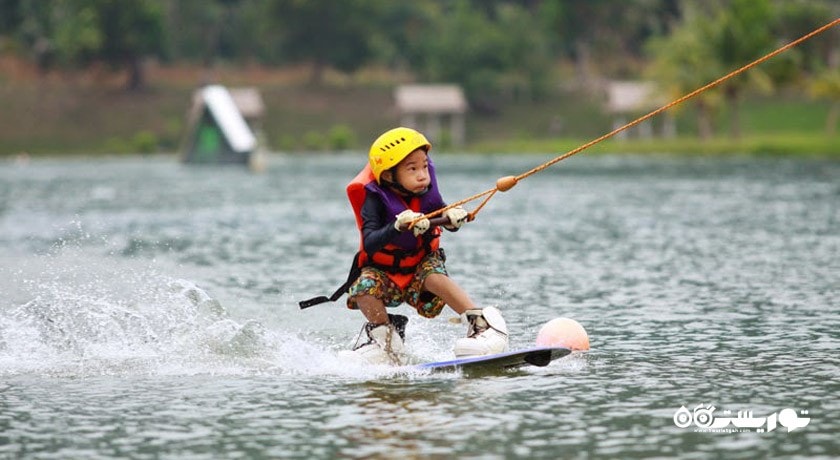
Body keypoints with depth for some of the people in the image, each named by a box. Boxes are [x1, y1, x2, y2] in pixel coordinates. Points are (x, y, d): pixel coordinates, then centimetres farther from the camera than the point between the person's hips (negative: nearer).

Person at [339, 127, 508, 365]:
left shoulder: (425, 193, -9)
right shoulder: (375, 200, -21)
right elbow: (369, 244, -33)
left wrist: (453, 217, -35)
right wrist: (398, 227, -51)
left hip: (422, 262, 1)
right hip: (383, 270, -1)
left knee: (434, 276, -31)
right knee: (364, 288, -29)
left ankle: (483, 324, -33)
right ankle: (384, 336, -3)